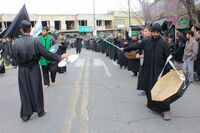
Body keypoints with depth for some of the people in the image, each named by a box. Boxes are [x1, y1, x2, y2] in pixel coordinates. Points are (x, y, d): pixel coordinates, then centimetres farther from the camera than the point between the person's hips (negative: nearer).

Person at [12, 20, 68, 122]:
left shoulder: (16, 43, -8)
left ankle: (25, 115, 20)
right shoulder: (35, 41, -16)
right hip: (34, 69, -1)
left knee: (25, 92, 12)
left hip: (22, 71, 2)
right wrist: (60, 57, -5)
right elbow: (47, 54, -16)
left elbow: (15, 58, 0)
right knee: (36, 90, 14)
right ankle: (40, 111, 28)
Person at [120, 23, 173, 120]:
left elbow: (168, 56, -11)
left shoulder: (163, 42, -9)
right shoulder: (146, 42, 3)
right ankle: (151, 103, 36)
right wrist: (124, 49, 22)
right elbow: (135, 46, 14)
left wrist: (169, 68, -20)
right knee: (148, 86, 14)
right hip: (148, 69, 5)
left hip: (160, 70, -4)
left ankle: (165, 110, 3)